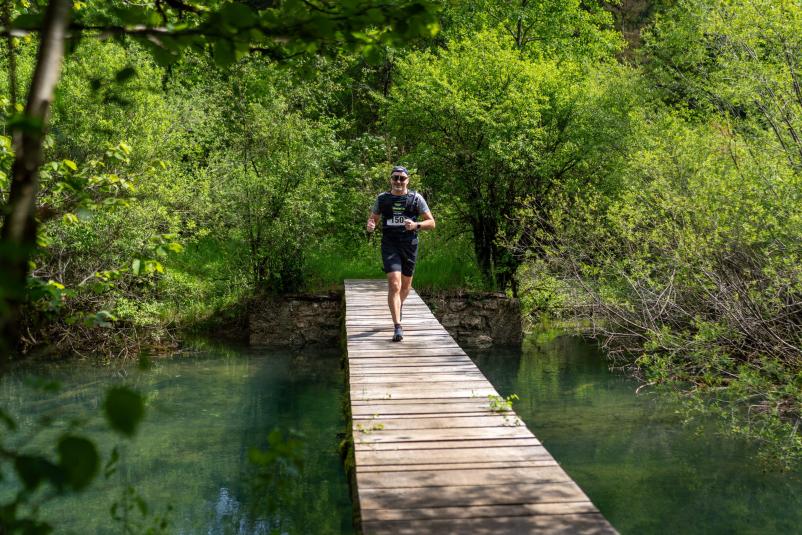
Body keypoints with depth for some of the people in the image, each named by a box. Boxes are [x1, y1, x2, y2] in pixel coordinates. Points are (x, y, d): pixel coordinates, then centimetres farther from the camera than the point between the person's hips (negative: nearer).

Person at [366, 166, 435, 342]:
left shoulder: (416, 198, 0)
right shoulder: (382, 198, 4)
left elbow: (431, 223, 0)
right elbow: (373, 218, 17)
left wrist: (416, 225, -19)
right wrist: (370, 225, -7)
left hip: (409, 245, 1)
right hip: (390, 245, -1)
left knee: (406, 284, 17)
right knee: (394, 284, -16)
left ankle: (399, 305, 50)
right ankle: (397, 327, -18)